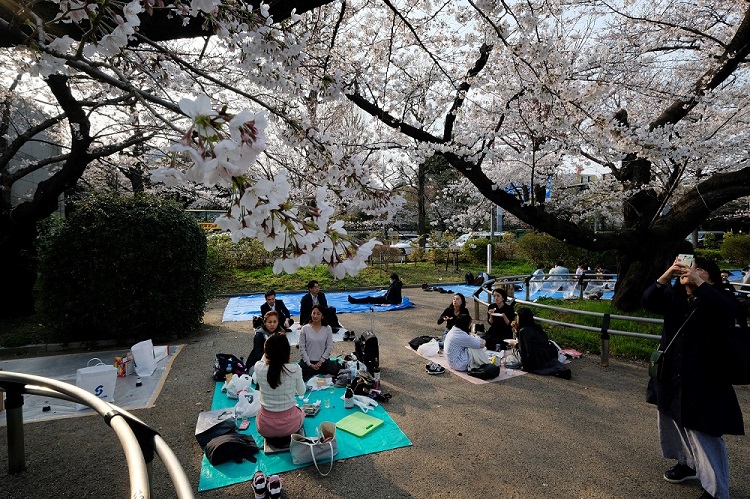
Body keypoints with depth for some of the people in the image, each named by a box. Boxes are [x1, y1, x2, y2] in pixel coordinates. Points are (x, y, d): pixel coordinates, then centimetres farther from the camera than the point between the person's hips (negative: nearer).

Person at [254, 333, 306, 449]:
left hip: (265, 426, 2)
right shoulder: (295, 369, -21)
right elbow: (301, 392, -1)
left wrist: (269, 347, 1)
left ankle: (271, 438, 13)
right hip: (289, 423, -1)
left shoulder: (258, 367, -20)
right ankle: (286, 438, 10)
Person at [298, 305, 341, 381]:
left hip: (323, 361, 0)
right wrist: (309, 364, -9)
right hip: (307, 361, 0)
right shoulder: (305, 329, -3)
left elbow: (329, 347, -2)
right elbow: (302, 348, -3)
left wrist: (320, 362, -9)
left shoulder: (327, 329, -1)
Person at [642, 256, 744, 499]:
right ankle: (687, 464, 46)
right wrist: (667, 275, -19)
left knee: (704, 436, -2)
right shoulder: (674, 297, 4)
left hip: (703, 381, -6)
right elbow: (648, 300, -10)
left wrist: (698, 282, -32)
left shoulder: (717, 301, -11)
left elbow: (728, 310, -33)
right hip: (671, 377, 6)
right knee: (672, 423, 23)